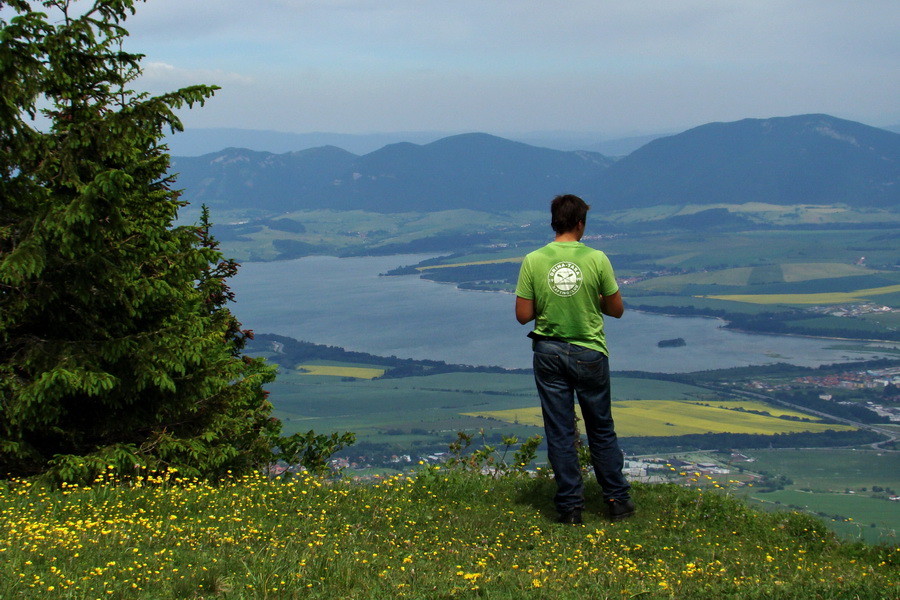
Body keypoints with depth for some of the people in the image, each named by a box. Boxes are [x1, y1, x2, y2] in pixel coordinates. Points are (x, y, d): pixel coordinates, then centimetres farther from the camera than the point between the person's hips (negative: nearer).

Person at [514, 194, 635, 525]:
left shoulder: (533, 261, -7)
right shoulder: (597, 259, -9)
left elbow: (523, 315, -5)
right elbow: (616, 310, -2)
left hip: (549, 353, 1)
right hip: (589, 354, 0)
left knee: (559, 432, 8)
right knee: (601, 429, 13)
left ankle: (570, 506, 12)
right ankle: (617, 500, 20)